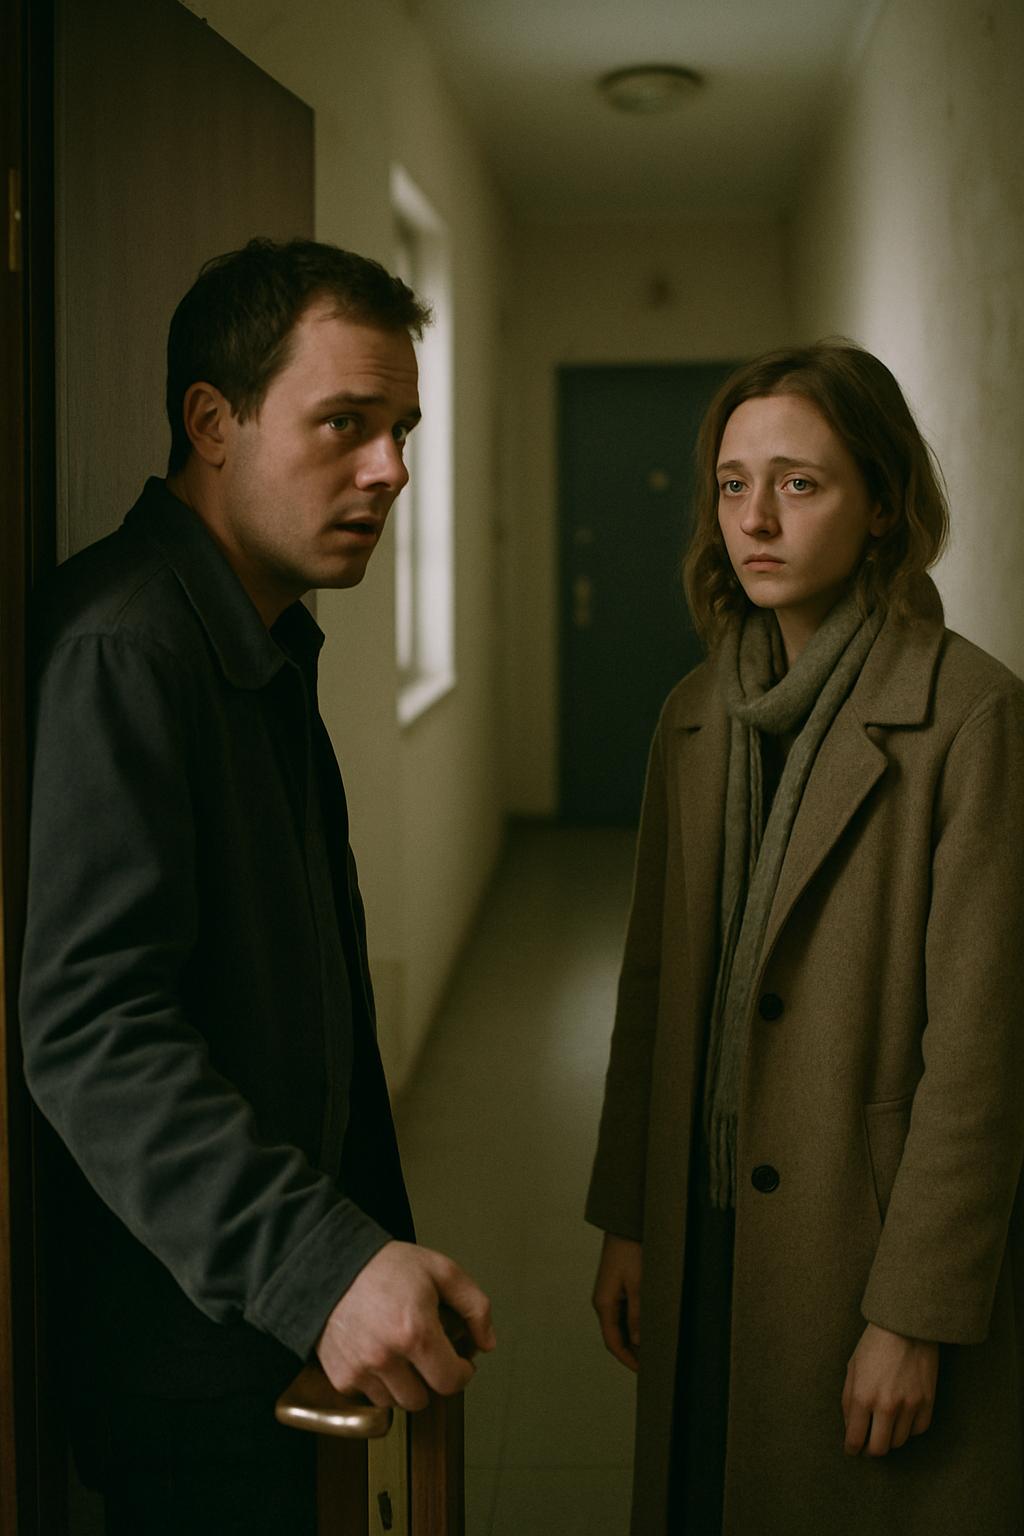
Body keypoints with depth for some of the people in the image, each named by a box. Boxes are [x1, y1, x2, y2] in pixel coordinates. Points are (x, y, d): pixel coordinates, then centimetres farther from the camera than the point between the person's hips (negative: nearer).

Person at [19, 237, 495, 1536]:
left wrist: (374, 1242, 17)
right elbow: (89, 1028, -28)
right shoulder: (118, 647, -21)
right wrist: (320, 1266, -35)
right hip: (183, 1333, -9)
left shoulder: (269, 645, 13)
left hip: (280, 1294, 9)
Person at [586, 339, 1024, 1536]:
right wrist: (626, 1222, 9)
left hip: (875, 1240, -5)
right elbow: (652, 981, 9)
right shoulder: (697, 716, 5)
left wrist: (916, 1313, -15)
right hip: (709, 1239, 6)